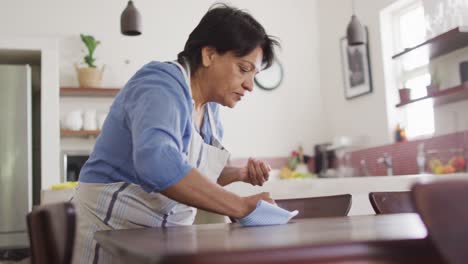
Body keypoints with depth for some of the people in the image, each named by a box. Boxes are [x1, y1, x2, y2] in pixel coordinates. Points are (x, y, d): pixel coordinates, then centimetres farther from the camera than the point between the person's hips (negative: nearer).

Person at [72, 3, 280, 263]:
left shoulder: (209, 104, 3)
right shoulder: (162, 88, -22)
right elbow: (156, 162, -41)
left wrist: (240, 174, -4)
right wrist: (240, 205, -38)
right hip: (114, 229, -7)